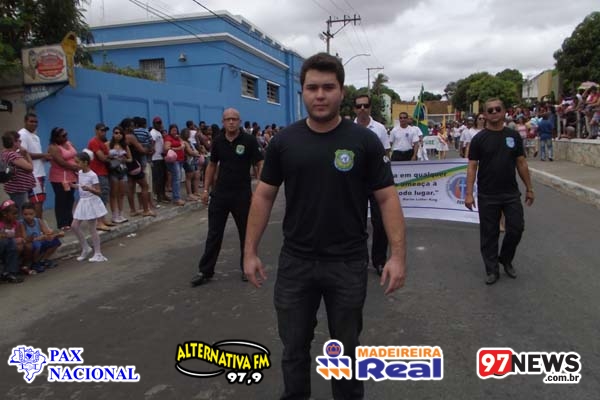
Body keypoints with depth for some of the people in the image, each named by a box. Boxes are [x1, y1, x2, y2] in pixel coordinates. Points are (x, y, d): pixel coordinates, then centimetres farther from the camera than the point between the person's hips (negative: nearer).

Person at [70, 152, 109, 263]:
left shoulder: (92, 175, -17)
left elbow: (99, 192, -19)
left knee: (92, 229, -4)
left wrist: (89, 189, -34)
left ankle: (98, 254, 5)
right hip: (82, 202, 8)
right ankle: (86, 248, 21)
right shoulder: (80, 173, 6)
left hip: (91, 202, -8)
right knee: (74, 226, 7)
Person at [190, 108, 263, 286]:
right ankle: (205, 271, 16)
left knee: (246, 233, 10)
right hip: (220, 193, 3)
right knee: (214, 233, 8)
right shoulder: (217, 140, 4)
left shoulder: (249, 140, -8)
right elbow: (212, 165, 14)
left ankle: (246, 268, 26)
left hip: (242, 194, -3)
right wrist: (206, 189, 9)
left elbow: (260, 165, -8)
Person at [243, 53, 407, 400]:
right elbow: (264, 195, 4)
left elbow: (387, 198, -6)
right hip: (295, 262, 2)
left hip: (349, 263, -1)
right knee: (294, 345, 16)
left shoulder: (365, 141, -7)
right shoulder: (284, 141, -1)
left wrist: (398, 254, -14)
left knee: (346, 346, 17)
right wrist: (250, 251, 2)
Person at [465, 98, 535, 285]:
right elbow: (472, 166, -4)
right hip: (487, 196, -2)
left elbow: (521, 163, 9)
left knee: (516, 229, 4)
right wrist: (469, 193, -10)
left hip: (511, 194, 2)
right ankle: (492, 270, 18)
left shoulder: (513, 136, 5)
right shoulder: (479, 138, -2)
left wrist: (529, 188, 8)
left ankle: (506, 259, 29)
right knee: (489, 234, 4)